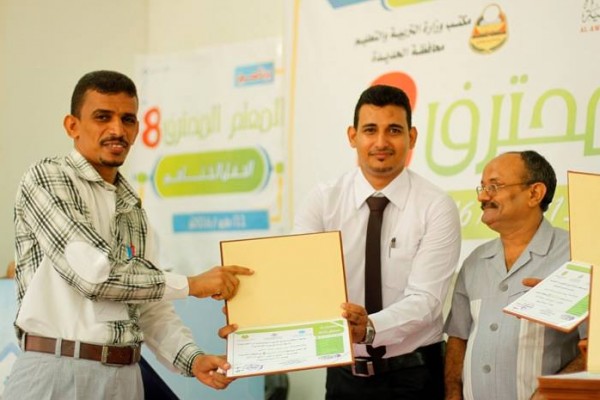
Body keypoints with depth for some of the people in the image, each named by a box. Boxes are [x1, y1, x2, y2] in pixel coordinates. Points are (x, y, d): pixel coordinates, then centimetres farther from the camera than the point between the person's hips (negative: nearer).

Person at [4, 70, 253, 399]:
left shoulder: (132, 209, 16)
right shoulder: (46, 179, -4)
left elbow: (151, 307, 13)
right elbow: (92, 273, -15)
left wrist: (192, 359, -6)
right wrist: (192, 284, -8)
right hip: (57, 372, -6)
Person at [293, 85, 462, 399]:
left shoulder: (437, 208, -9)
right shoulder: (323, 201, -2)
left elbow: (425, 299, -18)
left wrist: (369, 328, -37)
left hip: (414, 375, -2)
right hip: (345, 373, 2)